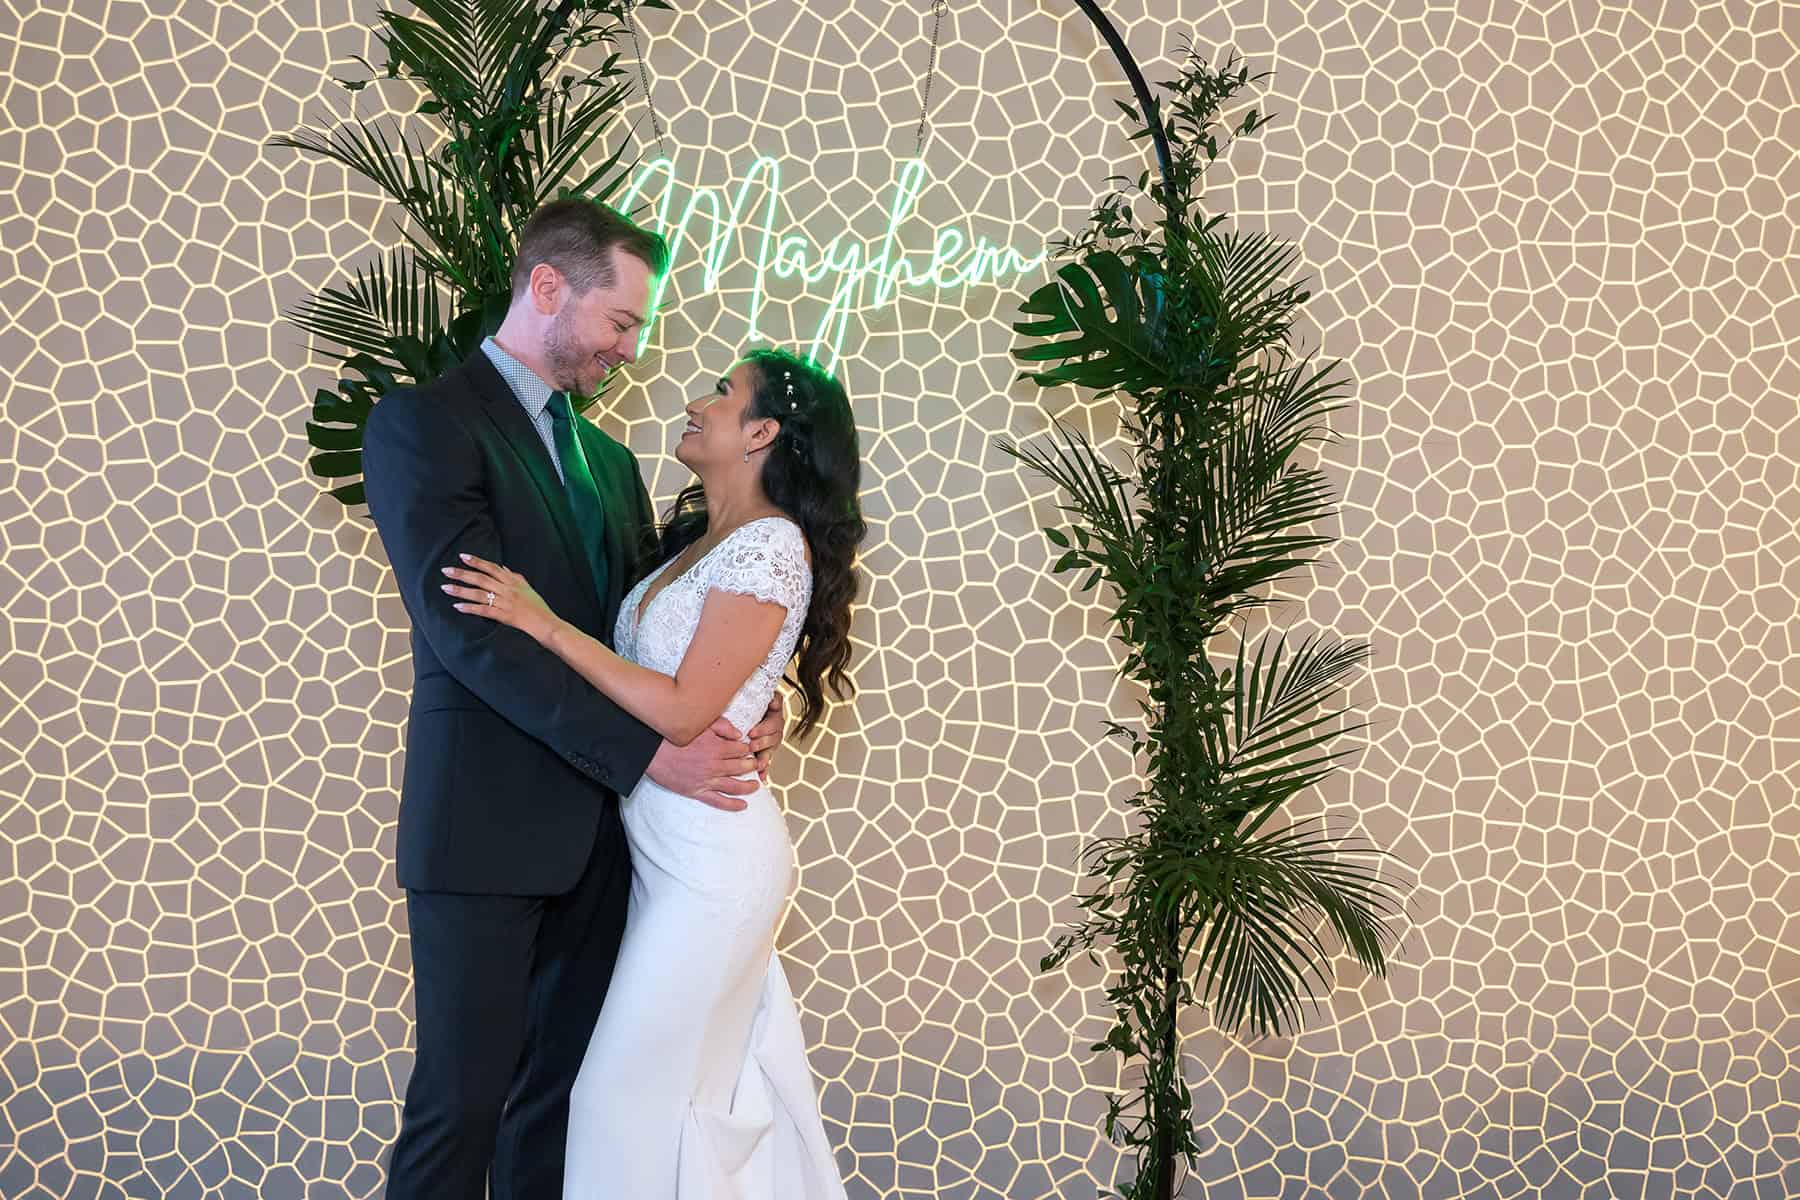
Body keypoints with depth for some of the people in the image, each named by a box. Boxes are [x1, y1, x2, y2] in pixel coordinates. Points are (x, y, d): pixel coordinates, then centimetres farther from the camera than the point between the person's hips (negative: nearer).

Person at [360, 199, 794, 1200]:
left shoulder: (608, 460, 19)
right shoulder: (425, 421, -6)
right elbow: (469, 632, -17)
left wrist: (741, 705, -5)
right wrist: (649, 752, -20)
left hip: (597, 830, 7)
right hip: (485, 826, -7)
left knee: (562, 1091, 10)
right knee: (462, 1100, -3)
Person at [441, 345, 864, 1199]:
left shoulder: (769, 545, -15)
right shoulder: (703, 539, 13)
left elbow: (683, 711, -20)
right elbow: (642, 671, 10)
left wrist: (545, 624, -19)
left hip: (712, 851, -9)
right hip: (666, 842, 9)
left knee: (638, 1087, -1)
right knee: (721, 1083, 15)